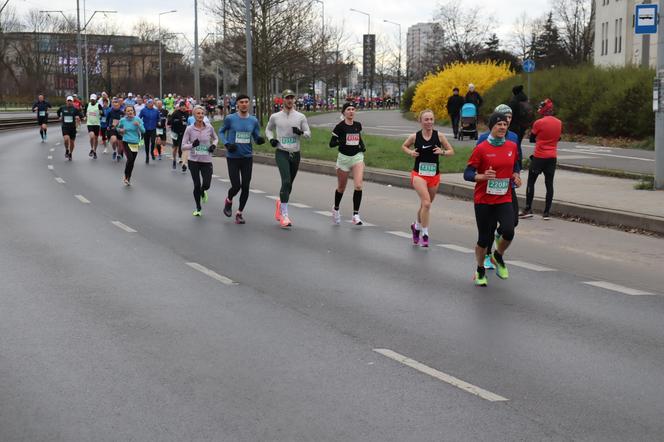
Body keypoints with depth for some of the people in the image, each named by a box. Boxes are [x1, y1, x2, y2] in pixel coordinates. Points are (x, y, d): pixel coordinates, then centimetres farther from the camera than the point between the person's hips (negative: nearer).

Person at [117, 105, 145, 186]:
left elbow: (143, 131, -5)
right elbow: (118, 128, 17)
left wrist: (138, 125, -22)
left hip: (135, 143, 2)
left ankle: (128, 178, 26)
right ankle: (125, 177, -5)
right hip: (126, 142, -2)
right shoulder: (123, 120, -2)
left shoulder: (138, 120, -4)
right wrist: (120, 130, -5)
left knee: (132, 162, 8)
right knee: (130, 158, -22)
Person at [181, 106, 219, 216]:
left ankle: (203, 192, 34)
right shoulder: (189, 129, -6)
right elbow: (183, 146, -5)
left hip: (207, 161, 1)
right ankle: (198, 208, 22)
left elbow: (215, 138, 17)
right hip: (194, 161, -1)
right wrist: (192, 145, -23)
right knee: (197, 185, 2)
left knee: (206, 185, -6)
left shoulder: (209, 127, -2)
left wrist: (213, 145, -3)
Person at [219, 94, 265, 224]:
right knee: (236, 186, -8)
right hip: (233, 157, -3)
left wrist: (260, 140, -15)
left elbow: (256, 137, 9)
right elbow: (221, 132, 8)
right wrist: (227, 144, -9)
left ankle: (240, 213, 18)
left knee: (245, 187, 1)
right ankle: (229, 201, 26)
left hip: (247, 157, 3)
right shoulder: (230, 119, -5)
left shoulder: (253, 120, 3)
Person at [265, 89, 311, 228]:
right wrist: (271, 139, -1)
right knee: (286, 181, -19)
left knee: (289, 184, 12)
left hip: (295, 154, 3)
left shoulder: (301, 117, 4)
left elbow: (309, 134, 5)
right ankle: (284, 214, -18)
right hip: (281, 153, -3)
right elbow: (268, 129, 19)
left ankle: (280, 203, 42)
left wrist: (301, 132, -17)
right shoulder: (275, 117, 2)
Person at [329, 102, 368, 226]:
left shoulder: (358, 125, 4)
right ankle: (336, 208, 40)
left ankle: (356, 215, -8)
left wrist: (362, 146, 6)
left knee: (358, 185, -16)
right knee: (341, 188, 12)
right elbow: (331, 143, -8)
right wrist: (340, 141, -27)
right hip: (344, 157, -2)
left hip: (357, 157, 2)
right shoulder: (340, 126, -9)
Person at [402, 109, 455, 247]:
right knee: (426, 202, -20)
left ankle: (416, 226, 43)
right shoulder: (415, 137, -4)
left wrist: (442, 152, -15)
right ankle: (425, 234, -11)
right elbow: (404, 146, 15)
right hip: (419, 174, -3)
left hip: (434, 175, 3)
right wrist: (410, 152, -6)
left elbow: (451, 151, 5)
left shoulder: (439, 136, -3)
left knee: (425, 204, 15)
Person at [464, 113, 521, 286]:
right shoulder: (481, 149, -9)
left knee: (508, 231, -19)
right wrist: (482, 176, -28)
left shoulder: (512, 146, 4)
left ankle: (498, 256, 14)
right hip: (484, 200, -3)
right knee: (485, 238, 1)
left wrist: (516, 175, 2)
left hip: (504, 199, 3)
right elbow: (467, 174, -9)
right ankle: (480, 271, 26)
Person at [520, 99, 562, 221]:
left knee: (531, 182, 6)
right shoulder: (559, 123, 3)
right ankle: (547, 212, 4)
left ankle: (528, 209, 3)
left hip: (539, 157, -4)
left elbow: (531, 139, -1)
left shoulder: (539, 123, -12)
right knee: (549, 184, 5)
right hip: (552, 158, 4)